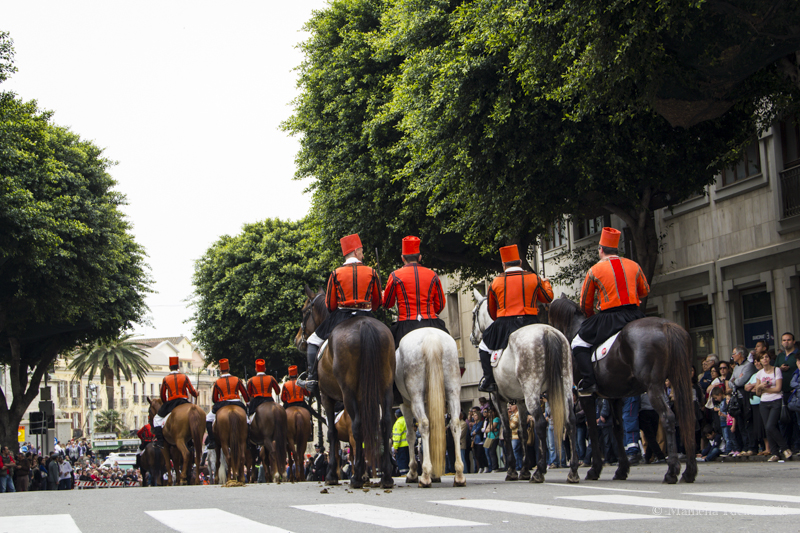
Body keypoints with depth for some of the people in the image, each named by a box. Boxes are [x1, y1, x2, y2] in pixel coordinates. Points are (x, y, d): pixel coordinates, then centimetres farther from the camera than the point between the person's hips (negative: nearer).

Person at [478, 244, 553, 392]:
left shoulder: (496, 282, 5)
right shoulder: (534, 278, 4)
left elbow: (491, 311, 15)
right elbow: (548, 298, 19)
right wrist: (545, 283, 39)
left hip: (504, 324, 0)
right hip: (530, 322, 1)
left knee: (484, 347, 19)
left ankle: (489, 381, 3)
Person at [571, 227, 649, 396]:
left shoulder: (595, 270, -2)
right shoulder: (634, 266, 8)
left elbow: (585, 304, 6)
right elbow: (645, 291, 21)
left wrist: (591, 318, 26)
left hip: (610, 318, -4)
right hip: (635, 316, 4)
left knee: (579, 344, 9)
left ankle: (588, 383, -7)